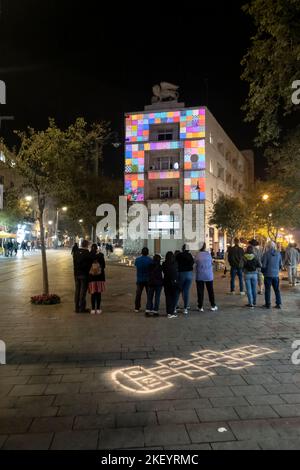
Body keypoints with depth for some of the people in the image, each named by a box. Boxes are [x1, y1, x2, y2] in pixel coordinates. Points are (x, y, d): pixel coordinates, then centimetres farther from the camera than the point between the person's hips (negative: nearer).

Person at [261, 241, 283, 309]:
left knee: (267, 290, 5)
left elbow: (263, 265, -11)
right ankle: (278, 304, 14)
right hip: (276, 274, 4)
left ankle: (268, 304, 9)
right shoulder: (278, 254, 1)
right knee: (277, 289, 13)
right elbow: (280, 265, 8)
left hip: (268, 275, -4)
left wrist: (263, 271, 7)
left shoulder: (266, 254, -13)